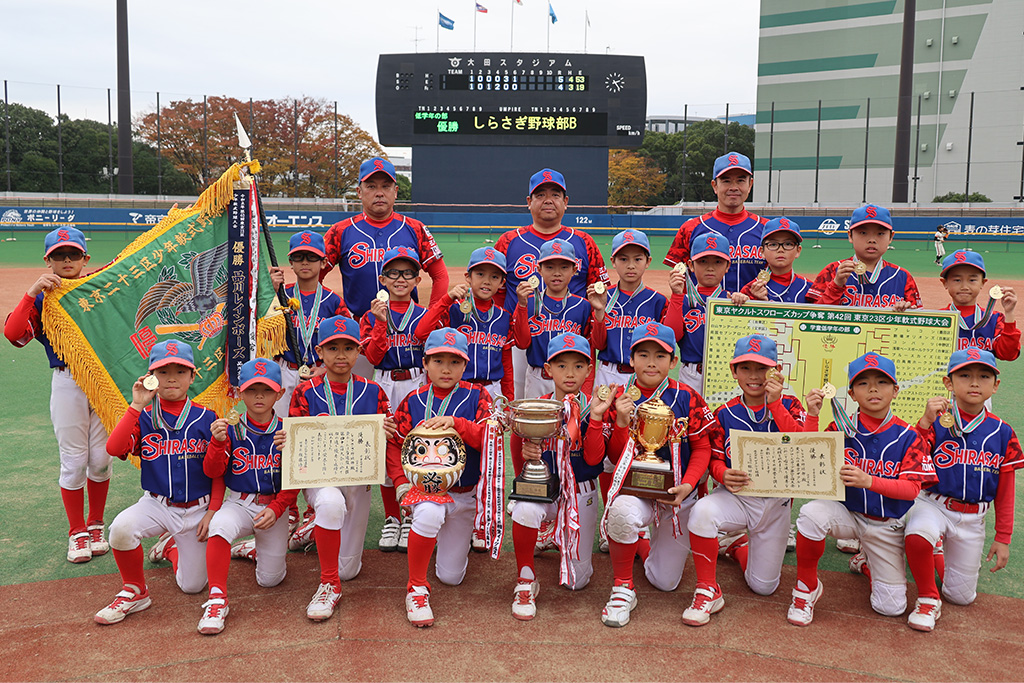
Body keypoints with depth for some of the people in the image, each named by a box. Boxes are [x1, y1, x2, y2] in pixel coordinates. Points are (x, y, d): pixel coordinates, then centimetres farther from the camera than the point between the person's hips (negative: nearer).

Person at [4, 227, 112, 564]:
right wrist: (32, 292, -22)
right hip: (67, 383, -1)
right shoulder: (42, 298, 0)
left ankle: (95, 526, 27)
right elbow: (13, 333, -14)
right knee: (74, 461, 4)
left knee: (101, 459, 8)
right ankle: (77, 533, 20)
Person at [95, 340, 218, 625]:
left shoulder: (206, 418, -6)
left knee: (192, 585, 3)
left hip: (197, 509, 0)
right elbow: (114, 448, -22)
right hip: (156, 503, 0)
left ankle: (172, 547, 38)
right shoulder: (144, 417, -3)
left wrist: (212, 512, -7)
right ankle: (135, 592, -6)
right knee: (122, 527, -34)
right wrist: (137, 406, -23)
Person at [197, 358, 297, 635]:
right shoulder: (232, 431, -4)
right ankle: (217, 598, -24)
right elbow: (212, 472, -8)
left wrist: (276, 509, -14)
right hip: (238, 503, 0)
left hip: (274, 506, 1)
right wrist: (217, 442, -24)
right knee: (220, 524, -36)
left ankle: (259, 548, 37)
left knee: (270, 579, 2)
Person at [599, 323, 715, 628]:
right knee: (621, 511, -39)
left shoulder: (686, 398, -6)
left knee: (665, 582, 4)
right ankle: (623, 588, -14)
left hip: (677, 493, 1)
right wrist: (622, 423, -20)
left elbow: (702, 448, 0)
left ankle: (658, 541, 40)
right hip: (635, 488, -1)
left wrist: (688, 484, -15)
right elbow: (615, 457, -3)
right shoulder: (620, 398, -5)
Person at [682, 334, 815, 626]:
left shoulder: (788, 406, -2)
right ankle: (708, 591, -16)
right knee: (702, 512, -37)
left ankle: (740, 545, 43)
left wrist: (775, 403, -22)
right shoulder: (725, 414, -2)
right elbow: (715, 458, 0)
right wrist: (724, 474, -23)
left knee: (764, 586, 8)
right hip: (736, 495, -1)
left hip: (776, 501, 1)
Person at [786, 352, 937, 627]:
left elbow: (912, 488, -16)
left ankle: (866, 560, 33)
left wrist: (868, 481, -33)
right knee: (811, 513, -35)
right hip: (847, 513, 0)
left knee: (891, 608, 1)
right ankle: (807, 586, -12)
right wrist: (812, 417, -24)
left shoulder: (907, 437, -8)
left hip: (886, 526, 1)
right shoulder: (841, 429, -7)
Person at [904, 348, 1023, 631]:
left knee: (962, 597, 7)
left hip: (972, 517, 3)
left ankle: (940, 554, 40)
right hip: (934, 504, -3)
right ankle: (928, 600, -12)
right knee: (918, 534, -38)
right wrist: (925, 422, -29)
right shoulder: (936, 422, -10)